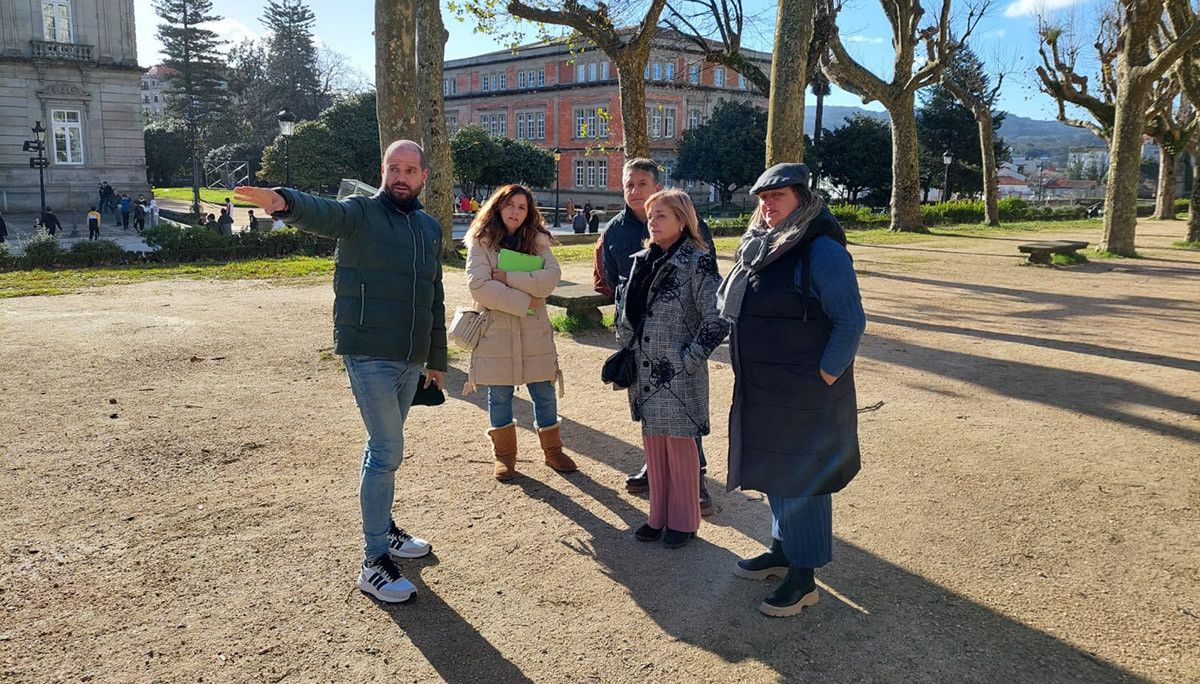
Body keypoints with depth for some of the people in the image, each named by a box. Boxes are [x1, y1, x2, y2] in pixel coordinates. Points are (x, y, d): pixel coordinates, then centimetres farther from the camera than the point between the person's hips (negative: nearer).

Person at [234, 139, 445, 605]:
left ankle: (383, 530, 35)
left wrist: (436, 361, 22)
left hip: (410, 360, 6)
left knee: (384, 449, 19)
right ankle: (375, 563, 1)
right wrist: (286, 203, -52)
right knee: (388, 452, -7)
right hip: (369, 355, -6)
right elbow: (321, 212, -29)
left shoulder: (431, 229, 14)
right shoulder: (360, 213, -5)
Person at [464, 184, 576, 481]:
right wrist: (523, 302, -15)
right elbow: (479, 286, -16)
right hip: (495, 331, -2)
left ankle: (552, 450, 27)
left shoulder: (537, 241, 5)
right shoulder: (481, 242, -3)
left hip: (534, 332, 2)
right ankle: (504, 455, 25)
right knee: (500, 396, 9)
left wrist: (508, 277, -18)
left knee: (545, 394, 9)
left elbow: (551, 278, -11)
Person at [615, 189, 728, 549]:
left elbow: (716, 320, -17)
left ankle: (683, 521, 20)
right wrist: (626, 351, 10)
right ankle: (659, 517, 27)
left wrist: (689, 358, -15)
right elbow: (626, 311, 17)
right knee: (653, 444, 13)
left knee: (680, 446, 5)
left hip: (679, 374, -6)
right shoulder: (643, 261, 8)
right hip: (646, 371, 6)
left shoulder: (697, 262, -12)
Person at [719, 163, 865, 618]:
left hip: (802, 396, -8)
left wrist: (821, 380, -17)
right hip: (762, 392, 8)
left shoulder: (821, 251, -17)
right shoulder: (760, 247, 9)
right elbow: (735, 310, 19)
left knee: (800, 480, 1)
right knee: (775, 472, 20)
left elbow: (850, 322, -18)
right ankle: (782, 551, 37)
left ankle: (804, 578, 15)